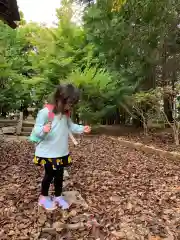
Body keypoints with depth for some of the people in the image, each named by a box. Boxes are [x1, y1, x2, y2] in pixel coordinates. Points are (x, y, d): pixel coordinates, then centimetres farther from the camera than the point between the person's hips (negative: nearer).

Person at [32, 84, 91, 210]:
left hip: (62, 152, 6)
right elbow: (36, 130, -20)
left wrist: (82, 128, 3)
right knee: (50, 174, 10)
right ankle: (44, 197, 34)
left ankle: (58, 196, 36)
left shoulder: (66, 113, 3)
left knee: (60, 175, 15)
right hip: (47, 152, -6)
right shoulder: (45, 112, -21)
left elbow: (70, 126, 16)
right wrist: (43, 130, -42)